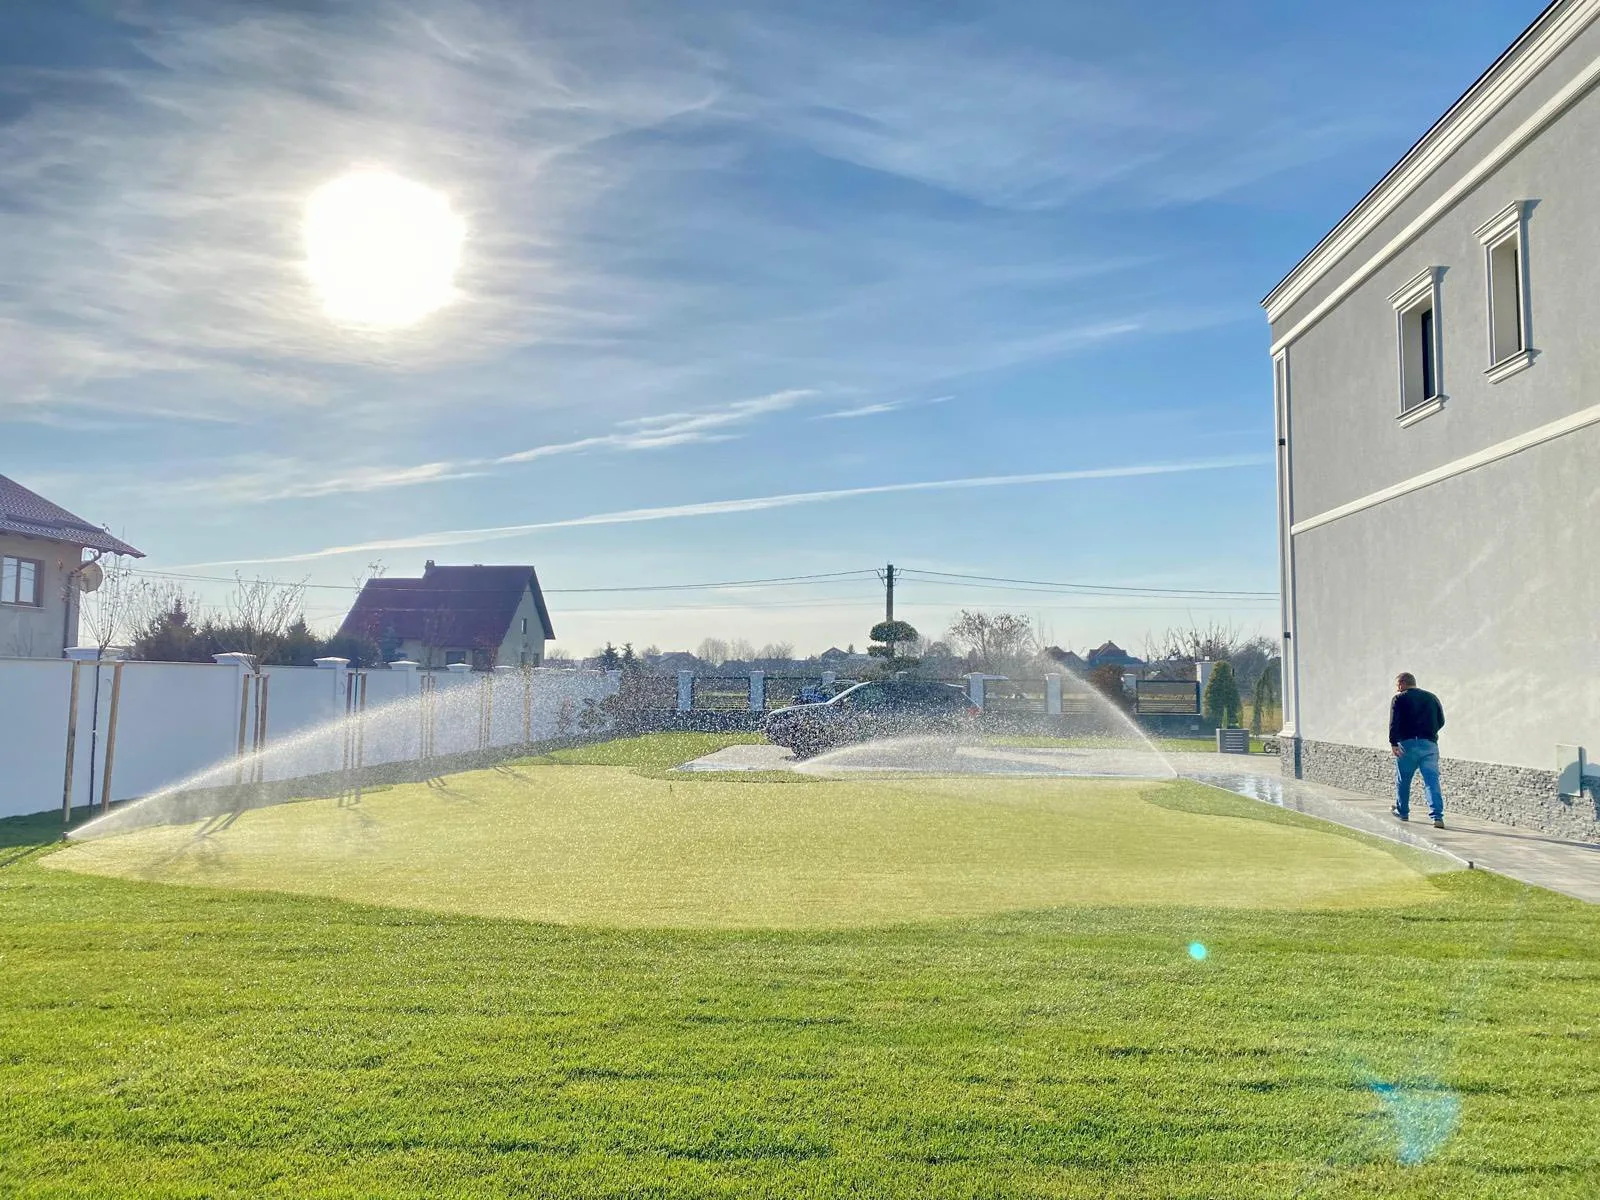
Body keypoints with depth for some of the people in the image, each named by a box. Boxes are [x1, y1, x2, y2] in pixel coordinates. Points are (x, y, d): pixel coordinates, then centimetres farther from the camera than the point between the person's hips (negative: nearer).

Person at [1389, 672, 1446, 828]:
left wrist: (1393, 743, -16)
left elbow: (1394, 722, -11)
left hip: (1407, 743, -3)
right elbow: (1441, 721, 19)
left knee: (1402, 780, 12)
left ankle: (1402, 812, 24)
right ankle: (1437, 816, -12)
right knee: (1432, 781, -2)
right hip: (1429, 744, 3)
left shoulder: (1399, 699, 2)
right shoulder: (1432, 697, 16)